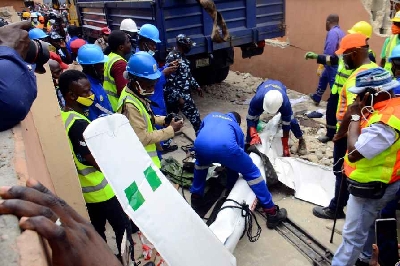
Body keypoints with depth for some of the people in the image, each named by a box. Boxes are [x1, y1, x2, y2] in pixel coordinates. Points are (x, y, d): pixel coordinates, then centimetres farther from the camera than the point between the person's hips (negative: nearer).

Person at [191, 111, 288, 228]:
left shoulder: (210, 116, 42)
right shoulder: (237, 128, 37)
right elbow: (238, 155, 40)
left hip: (200, 144, 2)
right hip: (225, 146, -2)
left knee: (201, 164, 40)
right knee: (252, 173, 20)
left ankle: (196, 199, 45)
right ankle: (272, 214, 22)